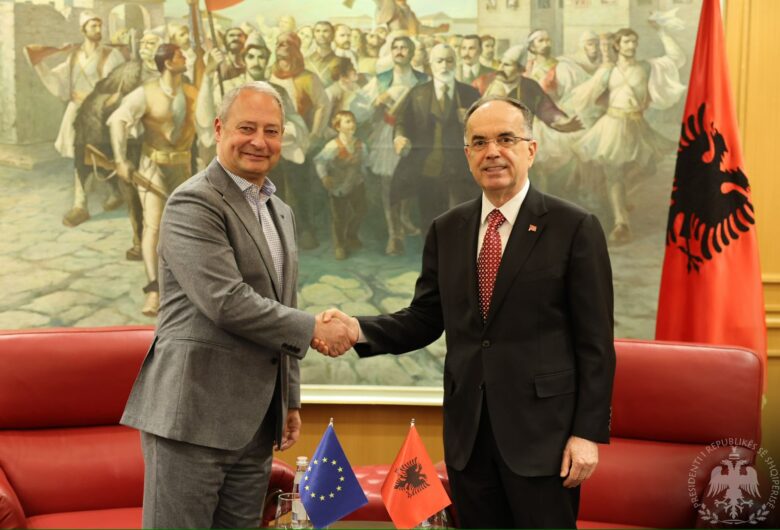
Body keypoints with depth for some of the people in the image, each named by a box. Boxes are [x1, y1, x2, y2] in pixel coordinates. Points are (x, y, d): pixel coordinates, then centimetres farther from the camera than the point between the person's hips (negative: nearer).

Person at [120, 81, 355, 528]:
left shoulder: (282, 213, 17)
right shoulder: (194, 203, -10)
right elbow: (227, 302, -20)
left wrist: (290, 400, 19)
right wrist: (313, 329, -13)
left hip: (257, 422, 8)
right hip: (194, 415, -7)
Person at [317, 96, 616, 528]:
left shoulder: (574, 228, -5)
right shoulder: (447, 230, 8)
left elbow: (595, 342, -6)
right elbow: (424, 320, 9)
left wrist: (588, 432, -10)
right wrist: (359, 329, -8)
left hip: (542, 431, -4)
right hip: (468, 433, 4)